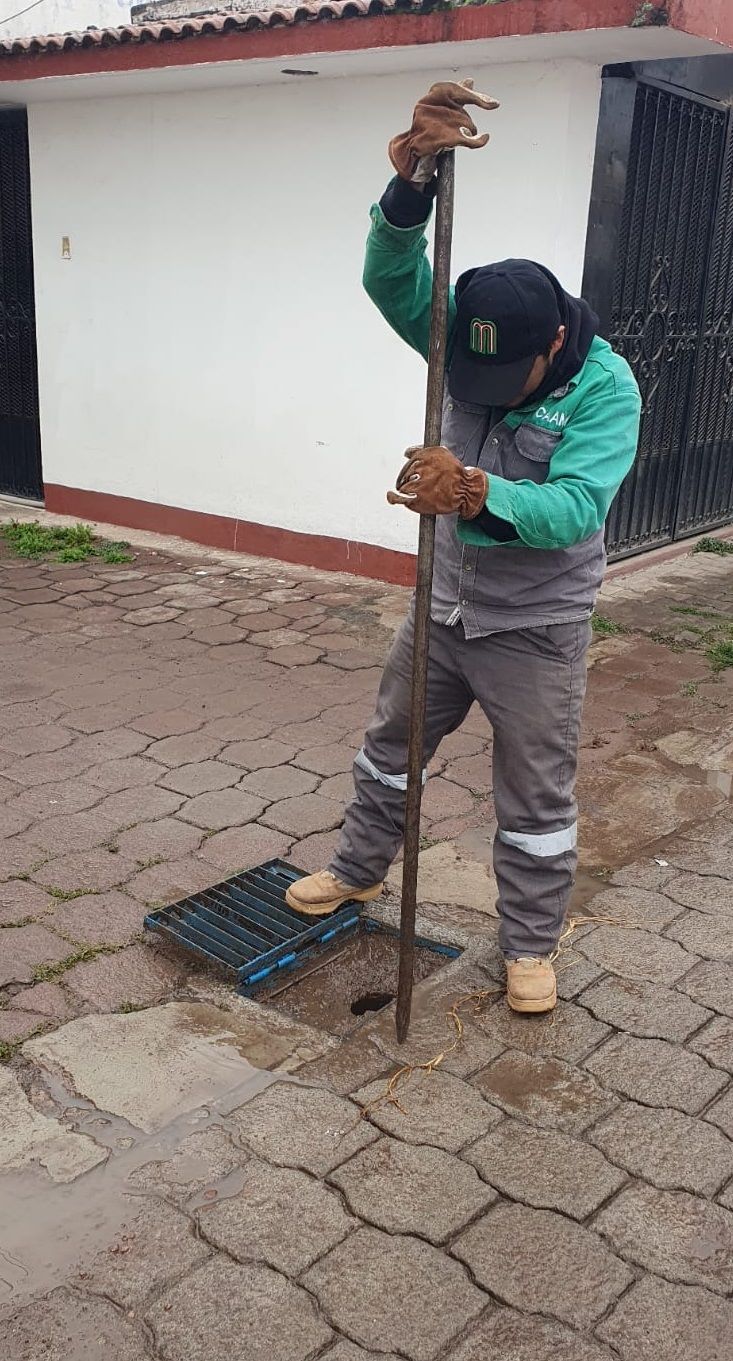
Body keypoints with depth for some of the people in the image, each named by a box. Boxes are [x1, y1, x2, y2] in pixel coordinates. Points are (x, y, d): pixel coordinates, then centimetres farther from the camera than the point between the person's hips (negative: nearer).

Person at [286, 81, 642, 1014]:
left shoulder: (606, 388, -22)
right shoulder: (467, 340, -9)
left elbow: (574, 506, -34)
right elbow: (393, 278, -25)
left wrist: (479, 493, -51)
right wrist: (413, 180, -42)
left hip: (535, 629, -4)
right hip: (444, 606, 5)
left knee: (536, 800, 6)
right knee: (390, 745, 20)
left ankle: (530, 947, 26)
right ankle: (360, 870, 44)